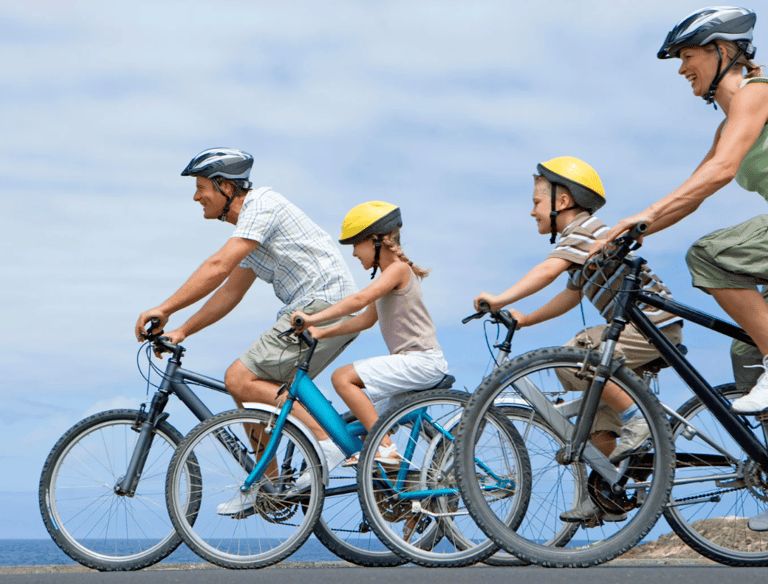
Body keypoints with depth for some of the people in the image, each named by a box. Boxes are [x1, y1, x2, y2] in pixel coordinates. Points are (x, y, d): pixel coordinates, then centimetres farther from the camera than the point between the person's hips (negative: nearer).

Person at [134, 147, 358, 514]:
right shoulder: (249, 223, 21)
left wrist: (164, 309, -21)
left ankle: (326, 442, -16)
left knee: (241, 379, -13)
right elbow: (231, 291, 24)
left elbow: (218, 266, -21)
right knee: (255, 387, 10)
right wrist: (182, 331, 17)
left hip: (324, 304, -10)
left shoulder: (262, 204, -11)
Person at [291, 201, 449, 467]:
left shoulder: (398, 269, -12)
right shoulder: (389, 274, 19)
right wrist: (321, 332, 10)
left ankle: (386, 449, -20)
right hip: (411, 360, 10)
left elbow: (359, 300, -26)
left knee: (343, 377, -18)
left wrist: (312, 318, -29)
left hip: (421, 360, -10)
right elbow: (367, 318, 19)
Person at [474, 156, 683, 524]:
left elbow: (547, 271, -28)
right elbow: (573, 295, 24)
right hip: (642, 327, 10)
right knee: (598, 424, 10)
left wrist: (500, 300, -32)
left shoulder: (585, 229, -13)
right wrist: (524, 319, 17)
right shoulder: (582, 237, 20)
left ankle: (636, 423, -17)